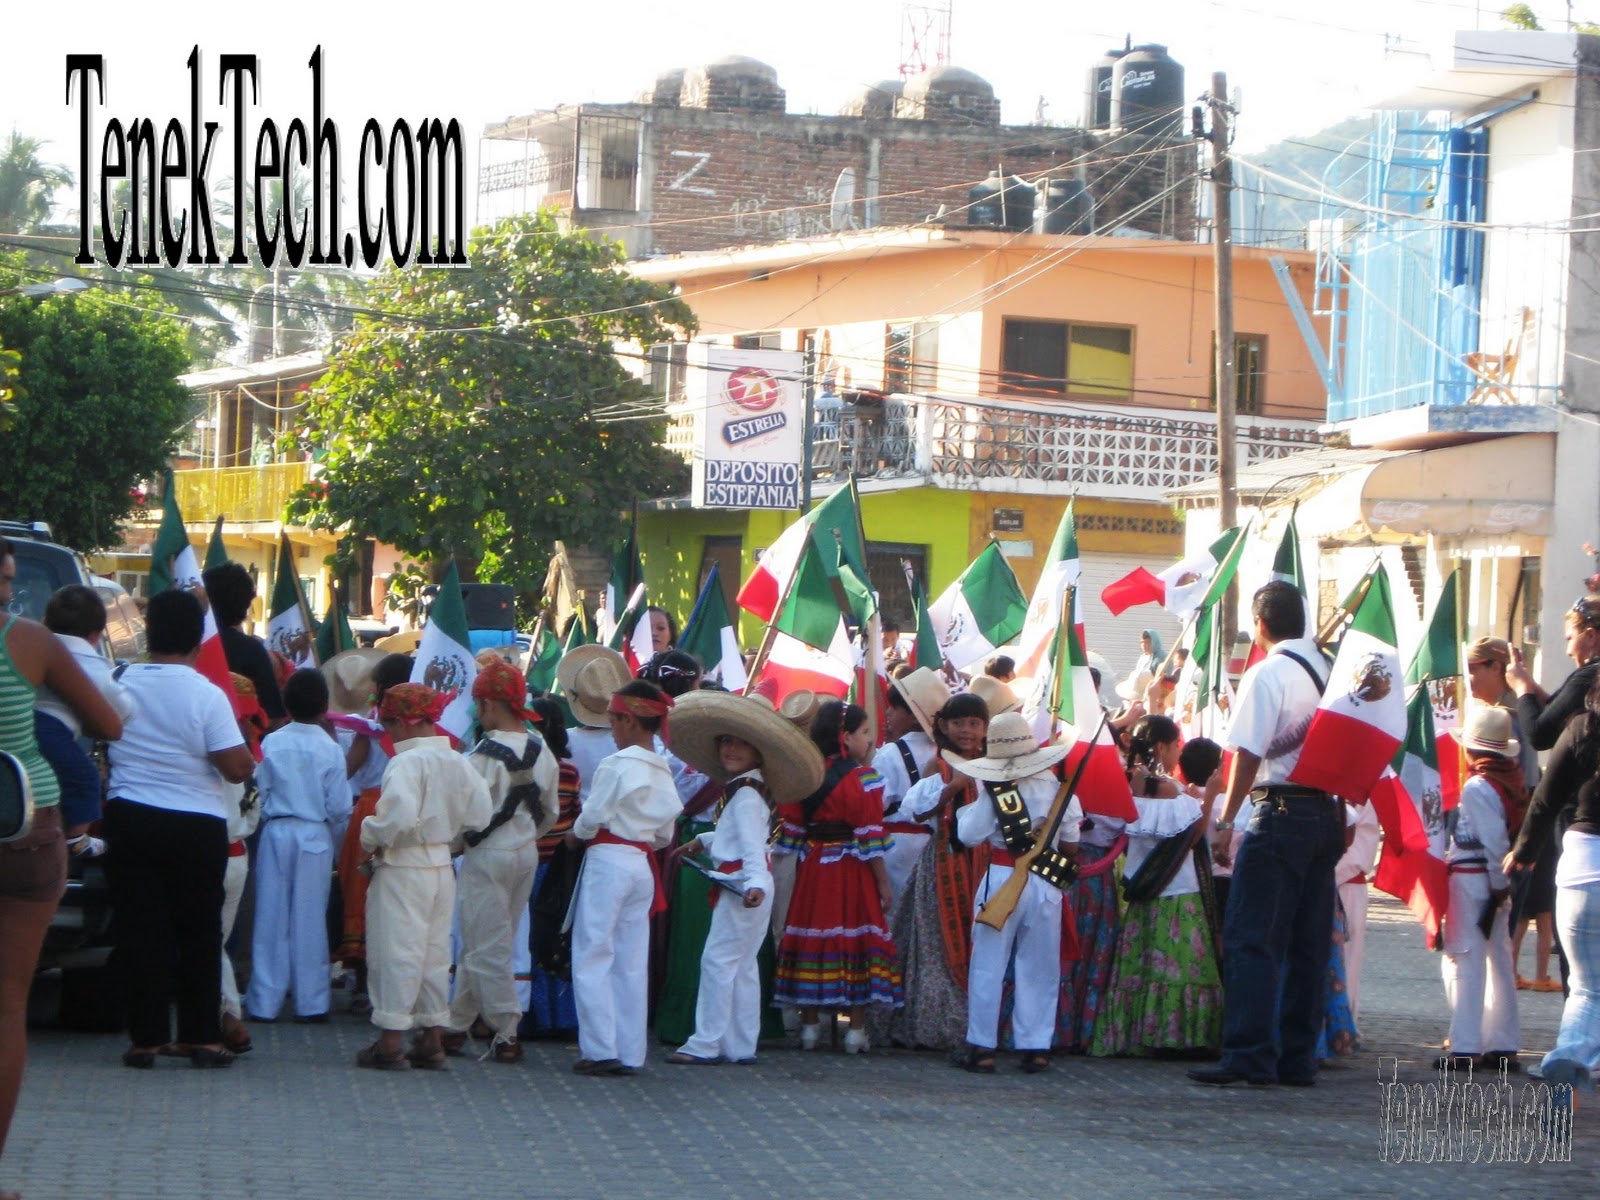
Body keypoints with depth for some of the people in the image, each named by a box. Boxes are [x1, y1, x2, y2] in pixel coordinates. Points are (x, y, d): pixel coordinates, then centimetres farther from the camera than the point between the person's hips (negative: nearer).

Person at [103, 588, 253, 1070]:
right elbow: (238, 767, -15)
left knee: (139, 929, 5)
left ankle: (146, 1037, 3)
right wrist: (248, 759, 6)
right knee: (200, 932, 9)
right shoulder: (207, 695, -12)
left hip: (128, 818, 2)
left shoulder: (118, 684, -2)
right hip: (196, 826, -2)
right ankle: (202, 1036, 9)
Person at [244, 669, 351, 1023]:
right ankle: (310, 1001, 7)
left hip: (276, 833, 1)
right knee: (310, 920, 4)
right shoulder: (330, 750, -6)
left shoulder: (271, 744, -3)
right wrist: (336, 841, 13)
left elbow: (260, 794, 1)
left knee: (271, 916, 6)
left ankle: (265, 1000, 8)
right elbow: (339, 808, -4)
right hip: (316, 836, -1)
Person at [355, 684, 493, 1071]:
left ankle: (391, 1042, 1)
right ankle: (432, 1041, 17)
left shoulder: (406, 762, -17)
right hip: (442, 868, 7)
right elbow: (480, 813, 9)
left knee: (396, 952, -1)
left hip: (402, 868, -7)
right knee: (434, 954, 13)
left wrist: (371, 837, -10)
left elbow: (400, 817, -28)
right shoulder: (455, 761, 5)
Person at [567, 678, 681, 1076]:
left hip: (608, 862, -7)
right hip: (643, 865, 7)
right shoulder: (663, 772, 9)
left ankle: (600, 1050, -7)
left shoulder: (616, 766, -13)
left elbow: (592, 819, -14)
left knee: (593, 959, -2)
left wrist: (575, 834, 6)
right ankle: (629, 1053, 10)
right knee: (631, 964, 9)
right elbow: (665, 835, 13)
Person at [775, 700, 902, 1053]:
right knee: (857, 938, 0)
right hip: (852, 872, -5)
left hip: (812, 867, 5)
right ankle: (856, 1029, 1)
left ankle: (809, 1025, 13)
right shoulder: (863, 778, -11)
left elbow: (793, 827, 7)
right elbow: (870, 836, -13)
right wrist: (883, 881, -7)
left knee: (813, 937, 9)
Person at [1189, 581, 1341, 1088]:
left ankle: (1249, 1057, -12)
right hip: (1327, 813, 7)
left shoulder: (1267, 674, -9)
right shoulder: (1332, 670, 10)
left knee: (1251, 938, -6)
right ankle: (1298, 1059, 11)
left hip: (1281, 812, -7)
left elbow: (1249, 754, -14)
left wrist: (1225, 821, -10)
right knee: (1309, 945, 10)